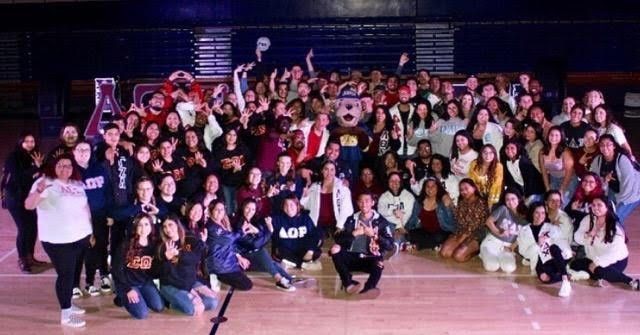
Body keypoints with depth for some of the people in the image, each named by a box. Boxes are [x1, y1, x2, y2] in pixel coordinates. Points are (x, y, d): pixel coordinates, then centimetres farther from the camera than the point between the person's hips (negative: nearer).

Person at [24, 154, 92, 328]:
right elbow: (28, 205, -21)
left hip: (81, 236, 7)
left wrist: (91, 228, 18)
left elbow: (85, 205, 21)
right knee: (65, 274, -6)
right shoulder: (45, 183, -10)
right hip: (58, 240, -7)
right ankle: (65, 314, 0)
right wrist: (39, 190, -40)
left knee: (75, 272, 15)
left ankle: (68, 303, 30)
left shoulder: (77, 184, 11)